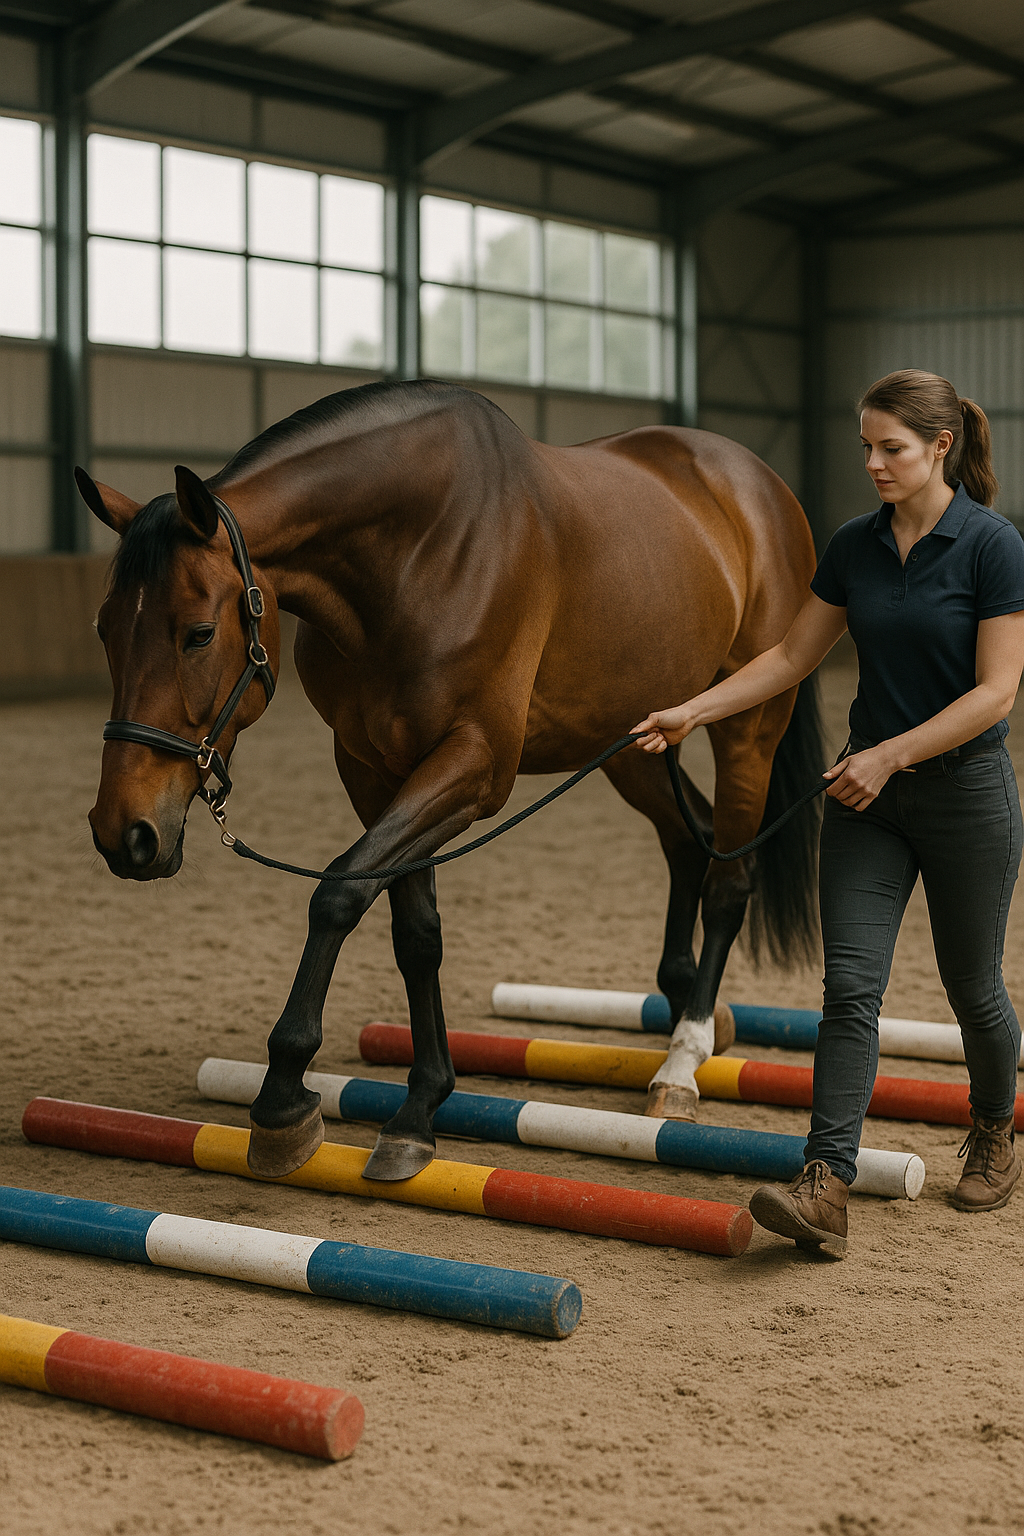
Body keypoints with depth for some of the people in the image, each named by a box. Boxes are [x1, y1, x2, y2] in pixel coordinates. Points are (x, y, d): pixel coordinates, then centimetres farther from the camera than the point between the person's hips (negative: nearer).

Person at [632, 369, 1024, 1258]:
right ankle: (826, 1191, -13)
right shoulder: (855, 548, 4)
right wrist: (693, 712, 2)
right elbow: (792, 657, 11)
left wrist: (890, 754, -21)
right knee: (850, 985, -7)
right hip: (868, 795, 5)